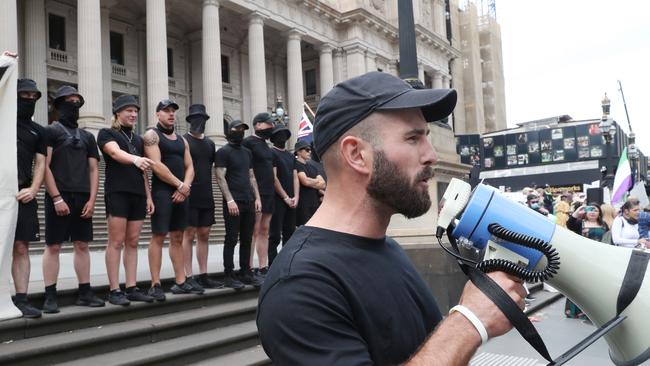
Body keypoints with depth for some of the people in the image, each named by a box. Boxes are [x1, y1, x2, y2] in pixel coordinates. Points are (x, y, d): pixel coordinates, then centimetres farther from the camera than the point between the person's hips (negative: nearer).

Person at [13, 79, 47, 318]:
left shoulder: (38, 131, 18)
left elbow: (41, 163, 12)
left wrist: (33, 189, -2)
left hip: (24, 196, 3)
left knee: (21, 248, 3)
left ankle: (21, 299, 6)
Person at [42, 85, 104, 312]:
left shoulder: (87, 136, 17)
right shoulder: (51, 131, 3)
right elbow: (45, 167, -6)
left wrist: (91, 200, 2)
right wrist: (56, 198, -14)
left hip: (83, 199, 4)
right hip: (59, 197, -4)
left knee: (82, 245, 6)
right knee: (53, 246, -2)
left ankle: (85, 293, 11)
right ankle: (50, 296, 3)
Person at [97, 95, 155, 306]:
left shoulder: (138, 139, 19)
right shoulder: (106, 134, 1)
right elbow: (116, 153, -20)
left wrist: (148, 196, 11)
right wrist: (135, 159, -40)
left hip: (138, 194, 6)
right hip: (117, 193, -5)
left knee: (133, 242, 5)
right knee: (116, 242, -6)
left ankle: (131, 288, 9)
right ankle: (114, 290, -2)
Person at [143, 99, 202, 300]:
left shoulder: (181, 139, 19)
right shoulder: (152, 135, -2)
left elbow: (189, 167, 13)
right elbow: (156, 166, -13)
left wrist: (185, 187, -6)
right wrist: (180, 185, -11)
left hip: (181, 192, 7)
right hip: (162, 191, -7)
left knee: (177, 238, 9)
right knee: (158, 237, -6)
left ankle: (180, 282, 14)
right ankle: (155, 285, -2)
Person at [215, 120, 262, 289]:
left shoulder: (247, 152, 18)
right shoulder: (223, 152, -3)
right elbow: (220, 177, -10)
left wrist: (257, 198, 10)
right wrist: (229, 200, -18)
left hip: (249, 202, 7)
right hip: (233, 203, -6)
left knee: (247, 239, 9)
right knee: (231, 239, -3)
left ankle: (245, 272, 18)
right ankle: (229, 275, 4)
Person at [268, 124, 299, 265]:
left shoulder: (291, 156, 18)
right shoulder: (272, 153, -3)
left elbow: (295, 177, 12)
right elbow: (274, 178, -10)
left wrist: (295, 197, -2)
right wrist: (286, 197, -12)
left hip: (291, 201, 7)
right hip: (277, 200, -7)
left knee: (290, 234, 9)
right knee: (275, 235, -5)